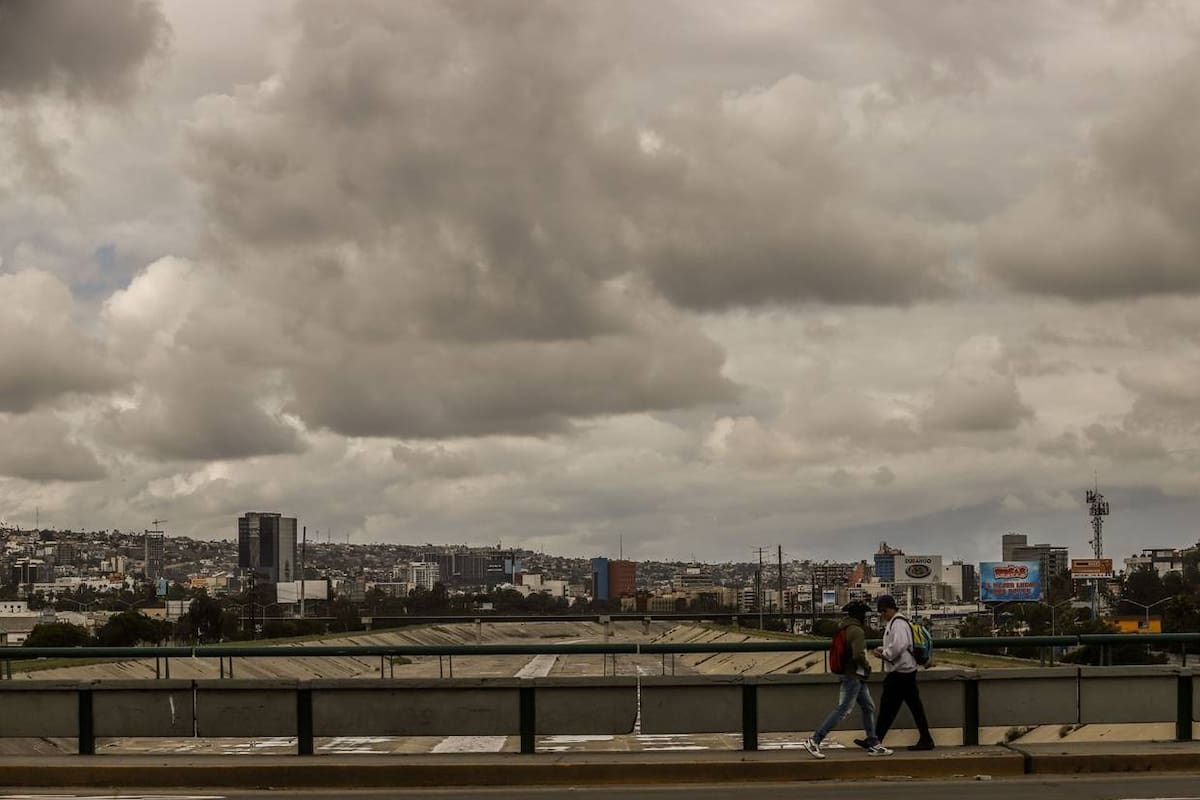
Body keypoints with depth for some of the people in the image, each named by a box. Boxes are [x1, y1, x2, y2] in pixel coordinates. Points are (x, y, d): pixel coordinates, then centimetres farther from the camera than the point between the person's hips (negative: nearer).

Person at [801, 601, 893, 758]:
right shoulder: (856, 631, -18)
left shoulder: (843, 628, 11)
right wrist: (867, 666, -9)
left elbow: (842, 650, 18)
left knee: (868, 707, 14)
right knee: (842, 710, -9)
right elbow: (858, 655, -28)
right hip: (853, 676, -10)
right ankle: (814, 741, -9)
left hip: (857, 676, 10)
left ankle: (873, 745, 18)